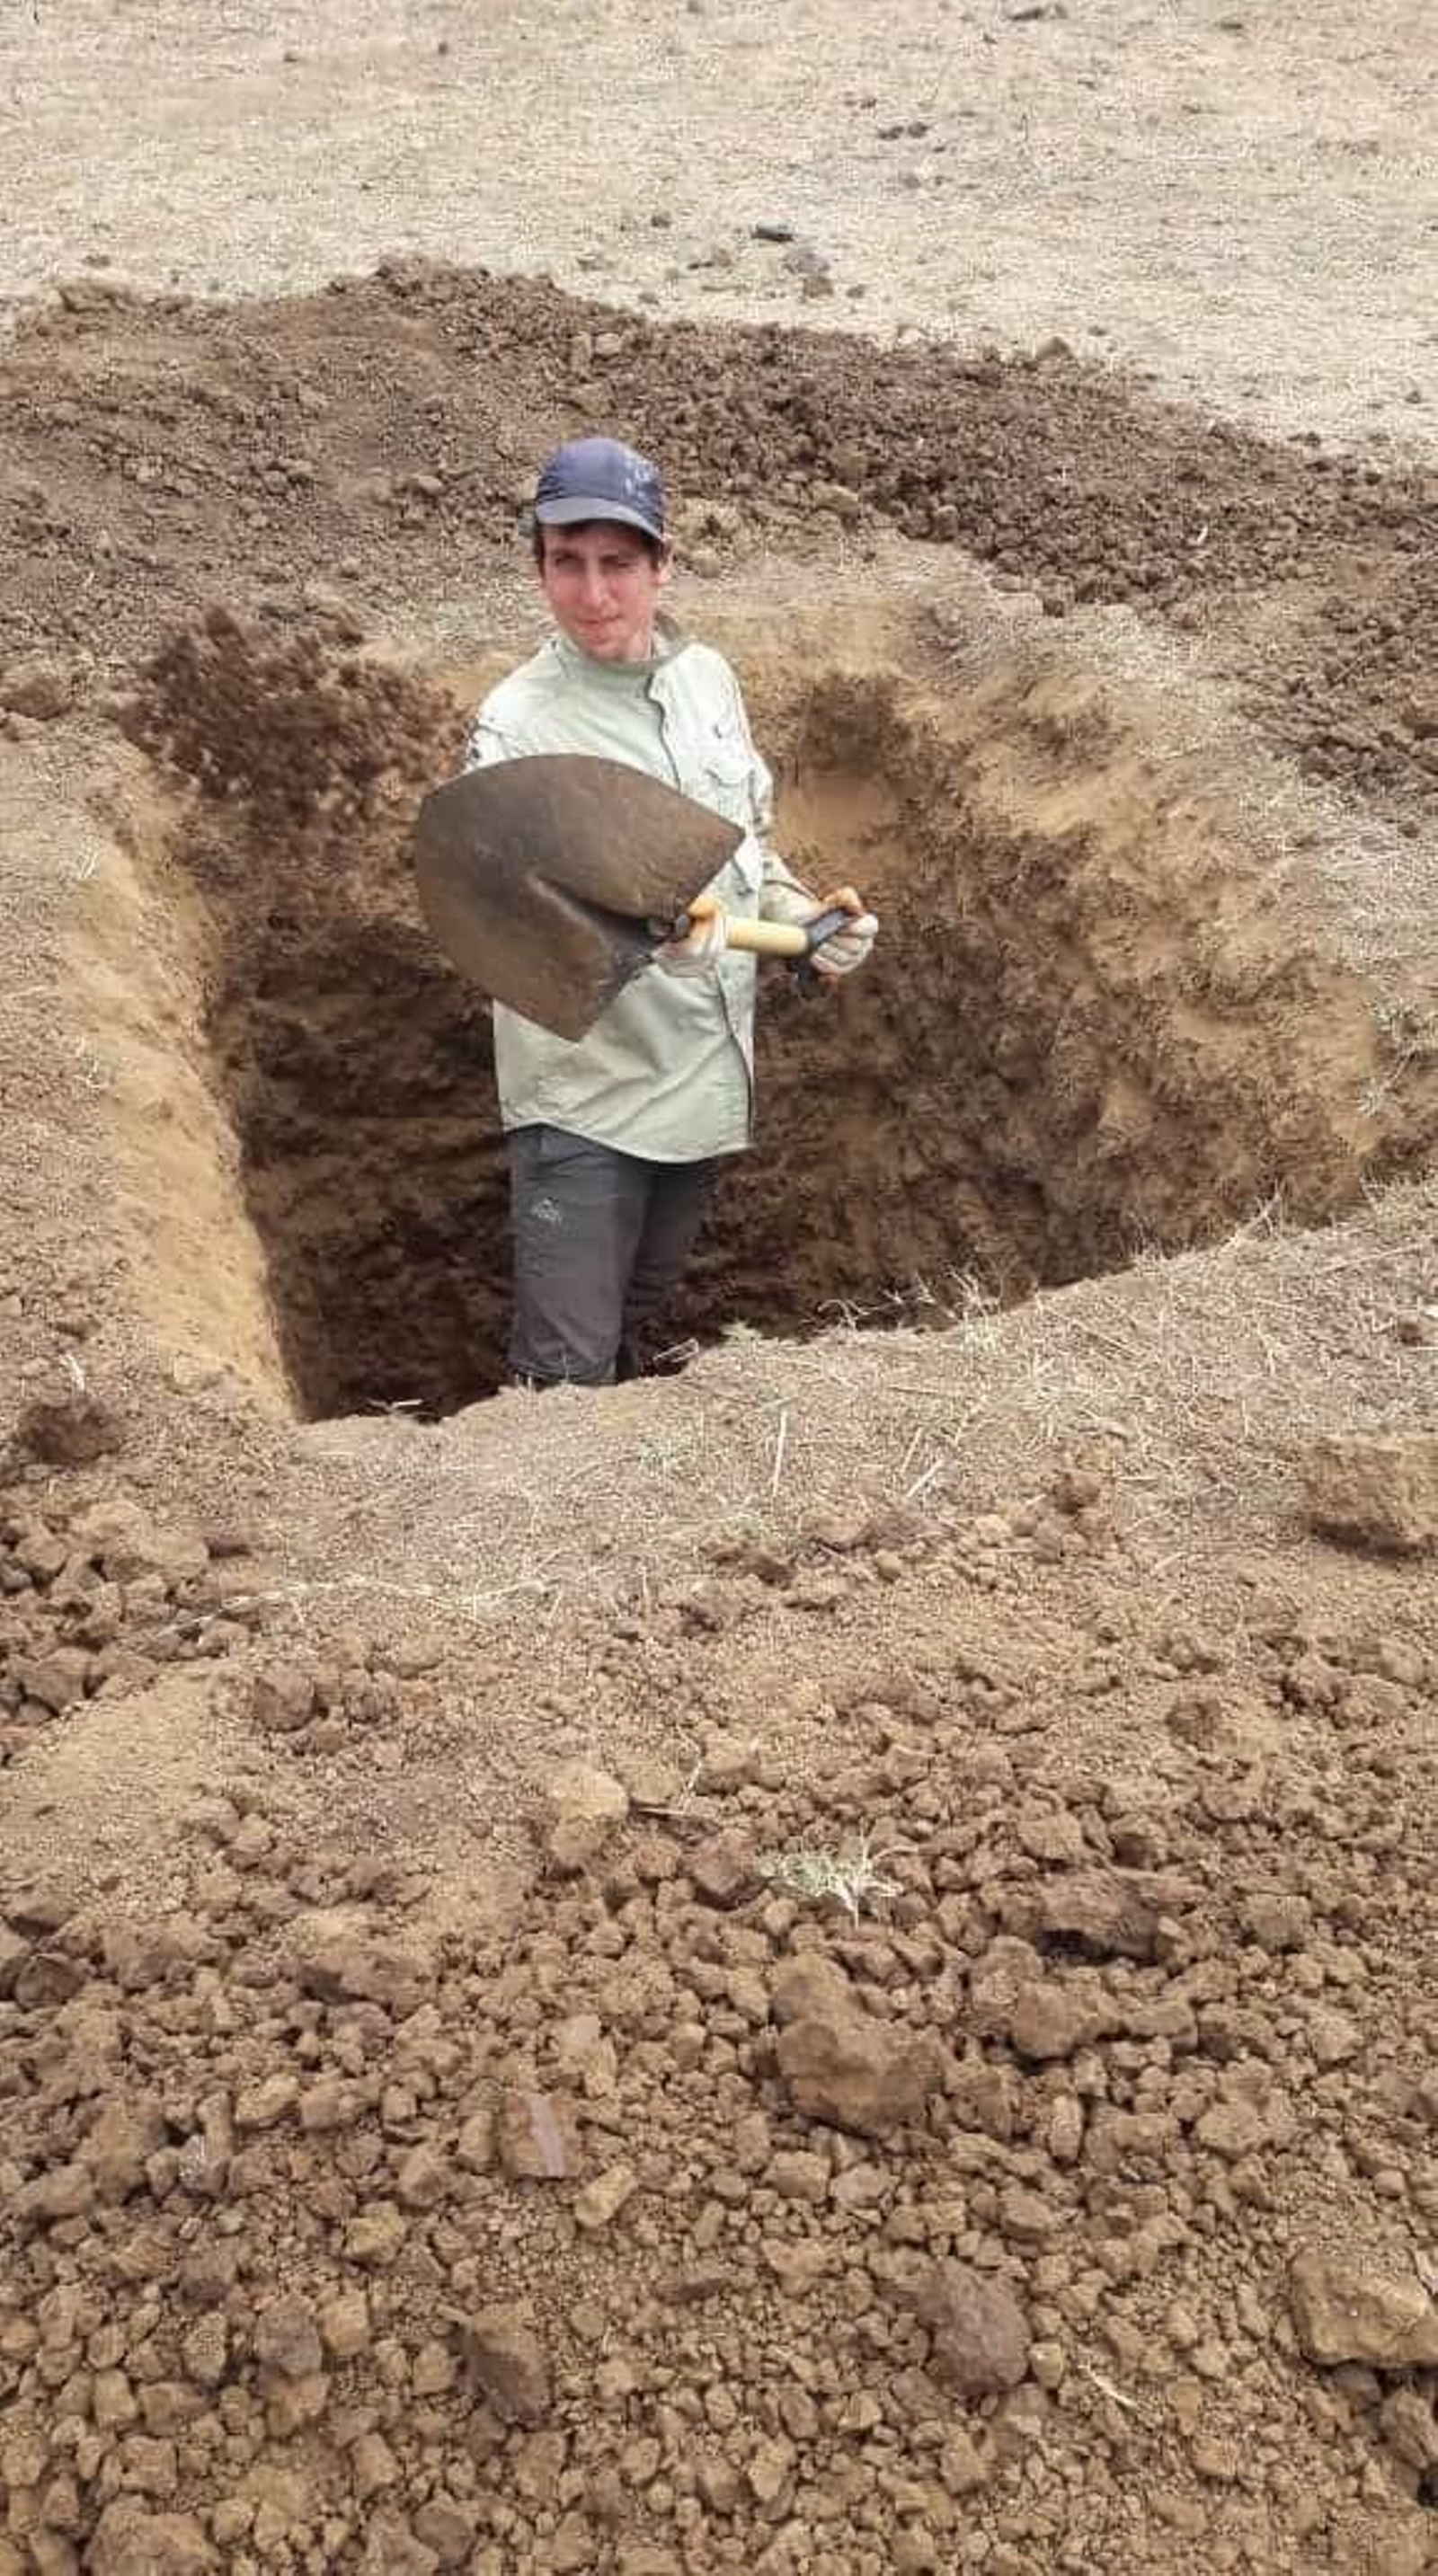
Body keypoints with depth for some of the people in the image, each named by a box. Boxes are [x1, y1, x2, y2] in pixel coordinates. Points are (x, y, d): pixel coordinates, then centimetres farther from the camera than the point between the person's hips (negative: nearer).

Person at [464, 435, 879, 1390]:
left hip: (710, 1082, 6)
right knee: (567, 1375, -4)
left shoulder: (708, 677, 4)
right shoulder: (517, 723, -15)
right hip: (586, 1097, -6)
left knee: (641, 1335, 22)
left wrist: (801, 915, 1)